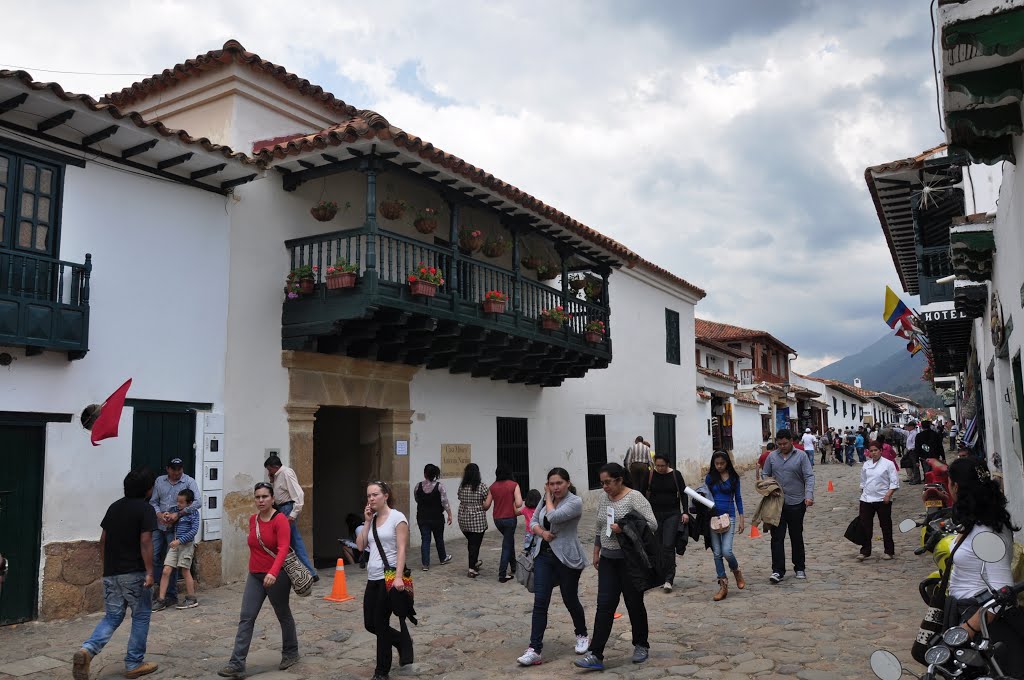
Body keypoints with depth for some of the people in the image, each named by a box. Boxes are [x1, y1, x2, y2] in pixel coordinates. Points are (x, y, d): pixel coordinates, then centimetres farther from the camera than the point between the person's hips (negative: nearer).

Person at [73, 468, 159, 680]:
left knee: (112, 617, 13)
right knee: (141, 617, 9)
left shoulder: (114, 507, 10)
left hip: (111, 573, 6)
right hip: (134, 573, -6)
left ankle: (87, 650, -11)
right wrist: (150, 572, -16)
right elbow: (145, 542, -18)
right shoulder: (146, 509, -11)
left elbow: (103, 540, 13)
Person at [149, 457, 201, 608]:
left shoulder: (189, 482, -6)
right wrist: (159, 514, -11)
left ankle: (171, 596, 9)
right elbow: (153, 501, 9)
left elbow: (198, 502, -17)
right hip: (159, 526, 4)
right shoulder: (160, 481, 7)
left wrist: (178, 514, -21)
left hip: (176, 527, -4)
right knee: (154, 557, 2)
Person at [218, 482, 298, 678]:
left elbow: (283, 548, -28)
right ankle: (237, 664, -3)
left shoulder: (280, 519, -17)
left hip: (276, 576, -6)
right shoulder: (253, 519, 4)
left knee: (283, 615, 11)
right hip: (254, 576, 6)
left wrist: (273, 572, -40)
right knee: (246, 618, -3)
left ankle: (291, 653, 31)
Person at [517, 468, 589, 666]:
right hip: (543, 556, 5)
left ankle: (582, 636, 37)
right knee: (540, 602, -3)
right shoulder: (545, 500, 6)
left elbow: (553, 517, -27)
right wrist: (542, 532, -9)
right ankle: (534, 649, -2)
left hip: (567, 558, -5)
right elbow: (533, 521, 13)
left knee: (570, 600, 11)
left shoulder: (575, 502, -14)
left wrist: (548, 496, -12)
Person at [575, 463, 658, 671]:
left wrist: (624, 529, -22)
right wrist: (596, 552, 14)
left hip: (630, 560, -6)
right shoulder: (604, 499, 8)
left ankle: (641, 645, 28)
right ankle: (596, 655, -2)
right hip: (608, 560, 6)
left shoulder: (635, 497, -13)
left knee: (634, 604, 7)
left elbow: (652, 524, -18)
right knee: (604, 605, 0)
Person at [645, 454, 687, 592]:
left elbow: (683, 494, 2)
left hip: (672, 514, -2)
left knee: (668, 546, -11)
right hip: (655, 514, 2)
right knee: (658, 547, 7)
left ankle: (668, 580, -8)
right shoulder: (650, 475, -1)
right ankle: (661, 577, 19)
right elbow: (645, 493, 5)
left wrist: (685, 512, -5)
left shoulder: (676, 475, -3)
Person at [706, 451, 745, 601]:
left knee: (726, 551, -13)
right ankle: (723, 585, 12)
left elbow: (738, 498, 8)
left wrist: (741, 519, 5)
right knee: (717, 553, 3)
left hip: (729, 516, -2)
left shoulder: (733, 477, 3)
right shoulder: (710, 477, 4)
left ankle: (736, 571, 19)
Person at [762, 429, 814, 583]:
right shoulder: (772, 457, 5)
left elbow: (809, 477, -8)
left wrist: (809, 495, -21)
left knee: (796, 536, 13)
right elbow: (766, 476, 12)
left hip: (796, 503, -1)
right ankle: (778, 571, -1)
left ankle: (800, 568, 27)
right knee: (777, 537, -3)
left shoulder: (800, 456, -3)